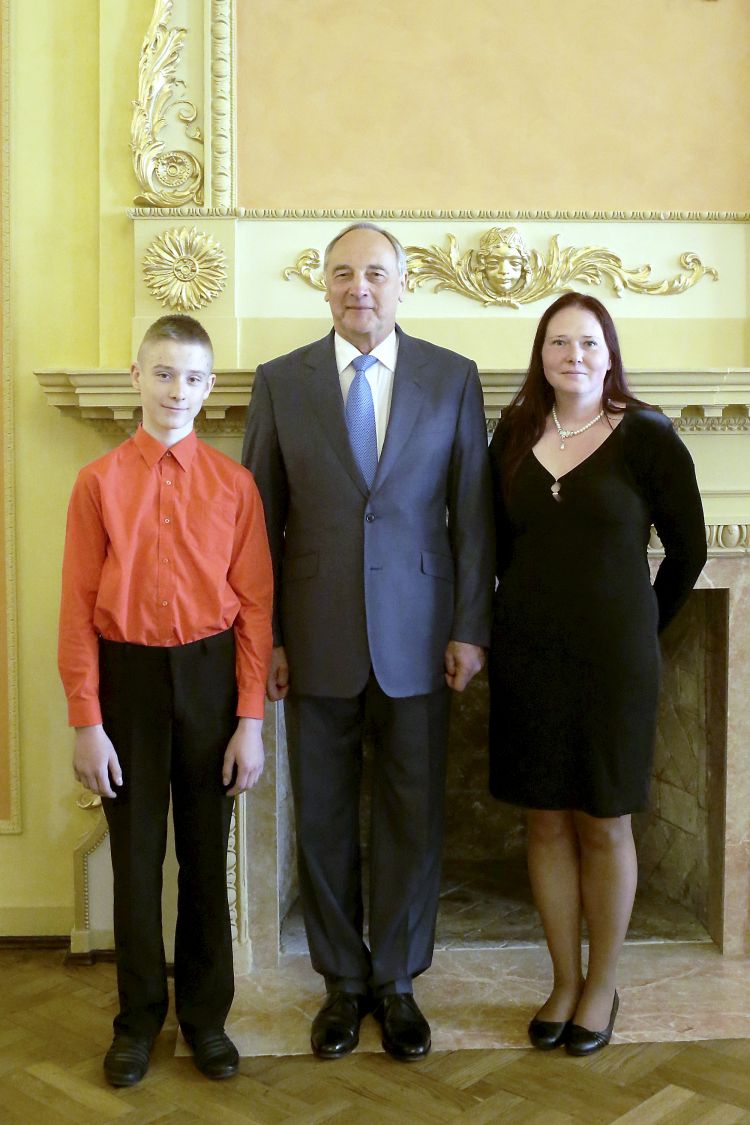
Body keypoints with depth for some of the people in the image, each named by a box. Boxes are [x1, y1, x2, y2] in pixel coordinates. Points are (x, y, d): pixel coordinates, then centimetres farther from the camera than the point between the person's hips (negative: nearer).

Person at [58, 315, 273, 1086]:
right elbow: (78, 607, -3)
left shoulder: (233, 484, -1)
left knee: (206, 854, 11)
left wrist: (251, 719, -5)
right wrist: (86, 722, -7)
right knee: (135, 854, 10)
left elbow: (254, 604, -2)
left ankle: (205, 1013, 28)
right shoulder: (99, 481, -3)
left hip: (209, 676, 1)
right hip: (126, 676, 0)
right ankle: (139, 1017, 27)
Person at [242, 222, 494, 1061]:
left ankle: (396, 982, 26)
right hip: (316, 638, 1)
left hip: (414, 637, 0)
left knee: (413, 816, 8)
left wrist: (469, 629, -2)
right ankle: (343, 982, 27)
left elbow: (472, 513, 2)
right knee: (322, 817, 9)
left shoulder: (453, 379, 2)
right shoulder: (280, 382, 2)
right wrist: (264, 636, -1)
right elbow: (261, 519, 3)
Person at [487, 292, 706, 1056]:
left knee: (603, 822, 7)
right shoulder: (513, 437, 3)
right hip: (527, 656, 3)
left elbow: (688, 548, 1)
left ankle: (602, 987, 25)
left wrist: (643, 627, 7)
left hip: (610, 659, -3)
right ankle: (565, 981, 26)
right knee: (546, 821, 10)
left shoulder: (646, 436, -7)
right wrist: (533, 613, 11)